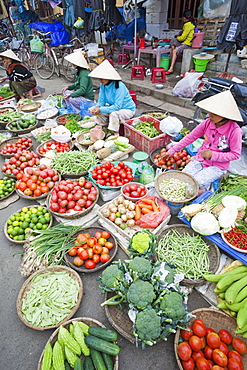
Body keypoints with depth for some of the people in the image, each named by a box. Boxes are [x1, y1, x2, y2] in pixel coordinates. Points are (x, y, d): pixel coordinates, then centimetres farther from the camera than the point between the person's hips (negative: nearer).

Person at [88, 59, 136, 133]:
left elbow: (117, 107, -32)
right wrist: (97, 107, -23)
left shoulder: (119, 86, -27)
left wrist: (101, 109, -34)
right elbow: (101, 100, 1)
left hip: (128, 110, -7)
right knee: (97, 111, -8)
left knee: (113, 113, -36)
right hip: (114, 107, 7)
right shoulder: (103, 85, -6)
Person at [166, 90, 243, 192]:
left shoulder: (234, 130, -18)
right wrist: (171, 151, 0)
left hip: (217, 166, -4)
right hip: (200, 159, 4)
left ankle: (205, 186, 13)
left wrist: (213, 155, -24)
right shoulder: (207, 123, -6)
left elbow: (235, 154, -11)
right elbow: (190, 137, 2)